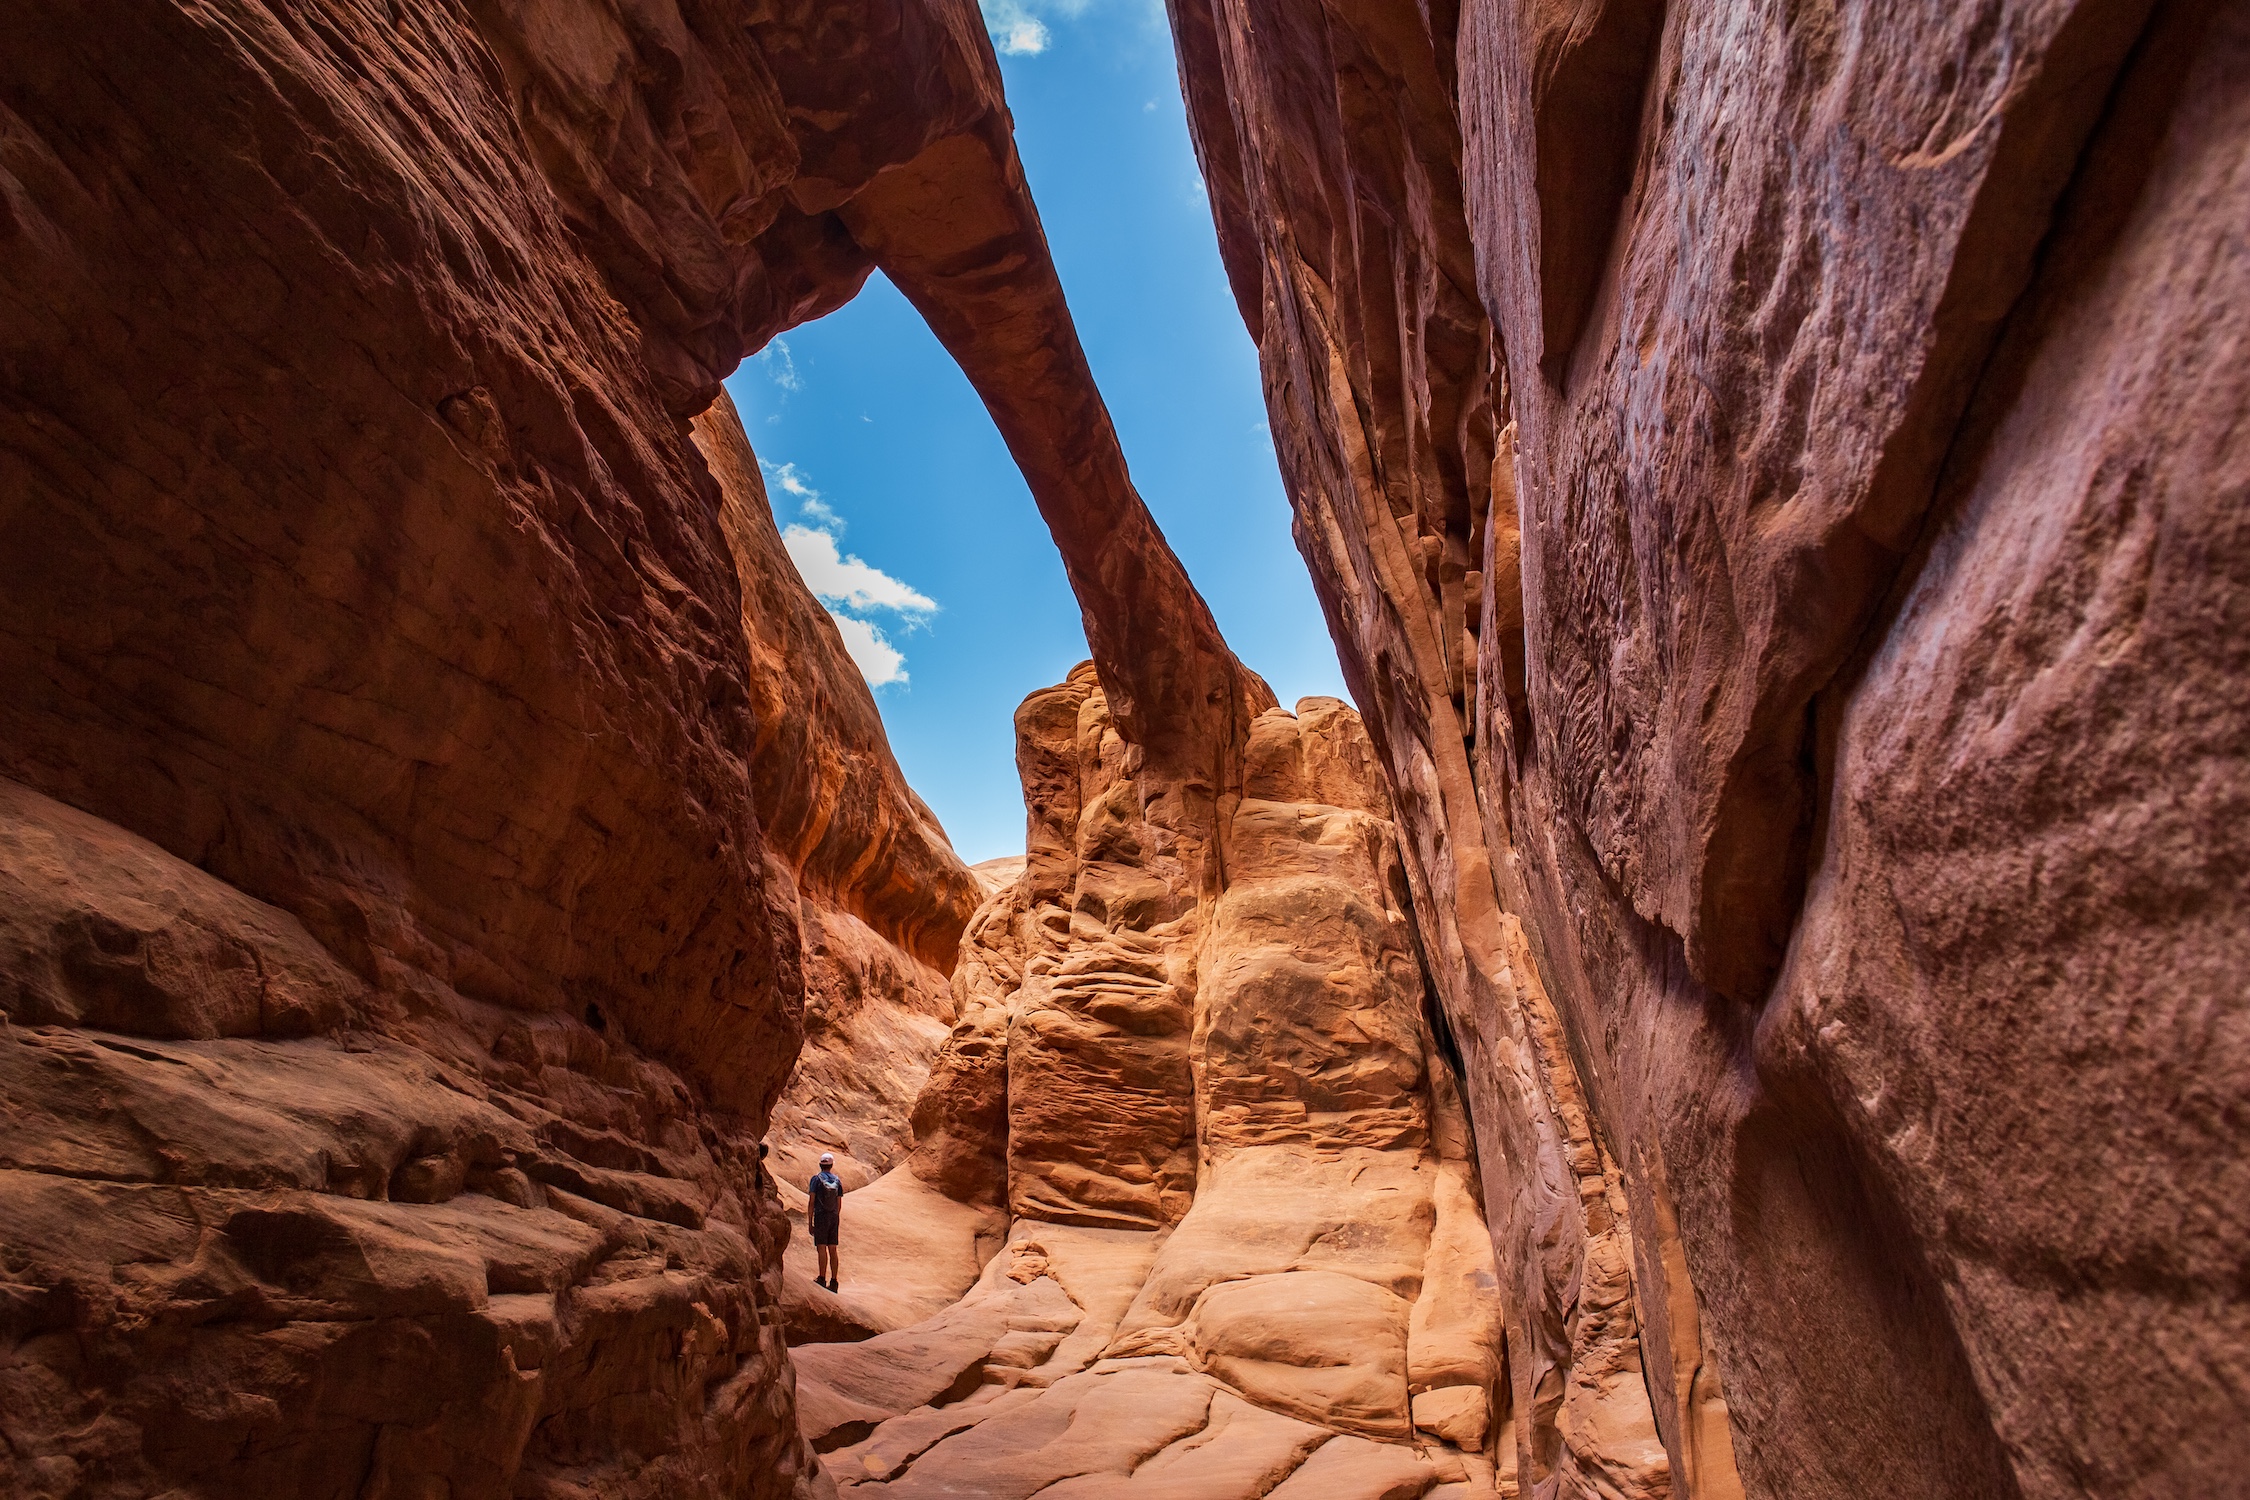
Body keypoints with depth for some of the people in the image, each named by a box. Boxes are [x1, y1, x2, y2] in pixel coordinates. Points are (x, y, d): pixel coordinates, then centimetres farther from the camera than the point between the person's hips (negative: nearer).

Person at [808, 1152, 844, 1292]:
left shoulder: (816, 1179, -5)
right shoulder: (837, 1180, 8)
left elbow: (811, 1202, -8)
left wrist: (810, 1222, -5)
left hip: (820, 1217, -4)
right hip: (834, 1218, 4)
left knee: (821, 1248, -4)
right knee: (832, 1249, 7)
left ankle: (822, 1279, -8)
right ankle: (833, 1281, 8)